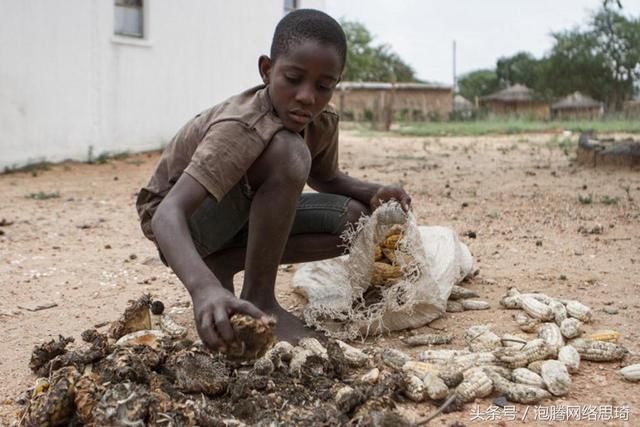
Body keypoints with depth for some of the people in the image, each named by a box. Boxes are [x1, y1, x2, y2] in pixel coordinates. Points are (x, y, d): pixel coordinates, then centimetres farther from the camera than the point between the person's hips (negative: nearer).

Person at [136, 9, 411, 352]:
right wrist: (203, 287, -63)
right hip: (181, 219, -7)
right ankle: (259, 299, -20)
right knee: (288, 153, -34)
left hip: (238, 214, 8)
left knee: (354, 218, -10)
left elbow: (325, 177, 10)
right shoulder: (241, 127, -34)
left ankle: (223, 265, -2)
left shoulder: (322, 121, -12)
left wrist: (371, 192, -12)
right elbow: (168, 213, -44)